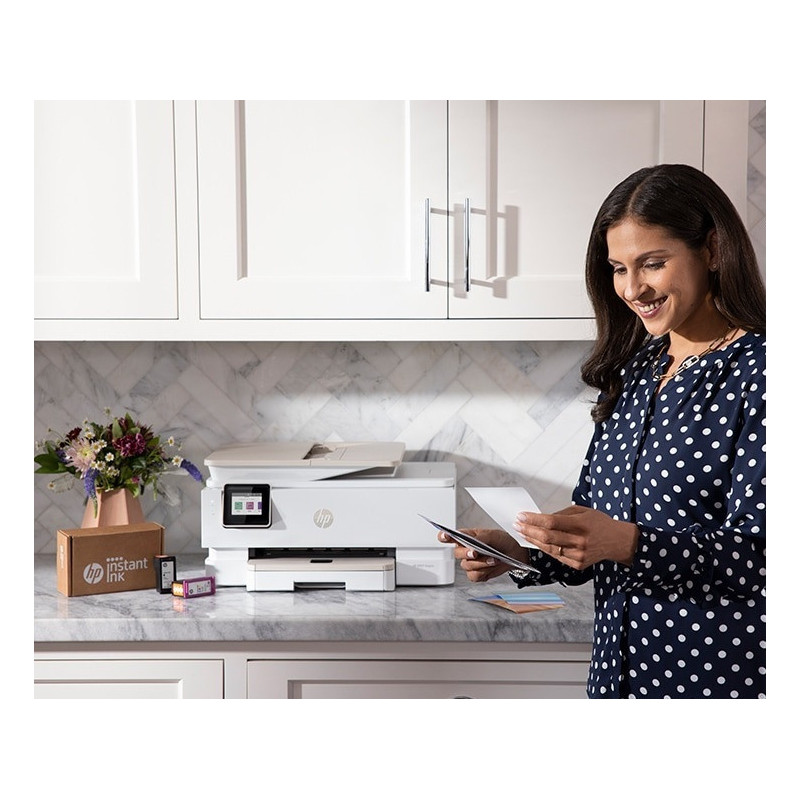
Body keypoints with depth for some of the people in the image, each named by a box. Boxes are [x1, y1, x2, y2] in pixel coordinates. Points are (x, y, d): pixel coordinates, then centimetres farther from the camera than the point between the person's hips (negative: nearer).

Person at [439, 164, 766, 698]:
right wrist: (518, 553, -6)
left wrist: (628, 544, -32)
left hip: (724, 675, -6)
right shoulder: (634, 371, 9)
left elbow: (760, 549, -20)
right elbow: (593, 518, 11)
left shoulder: (757, 372, -13)